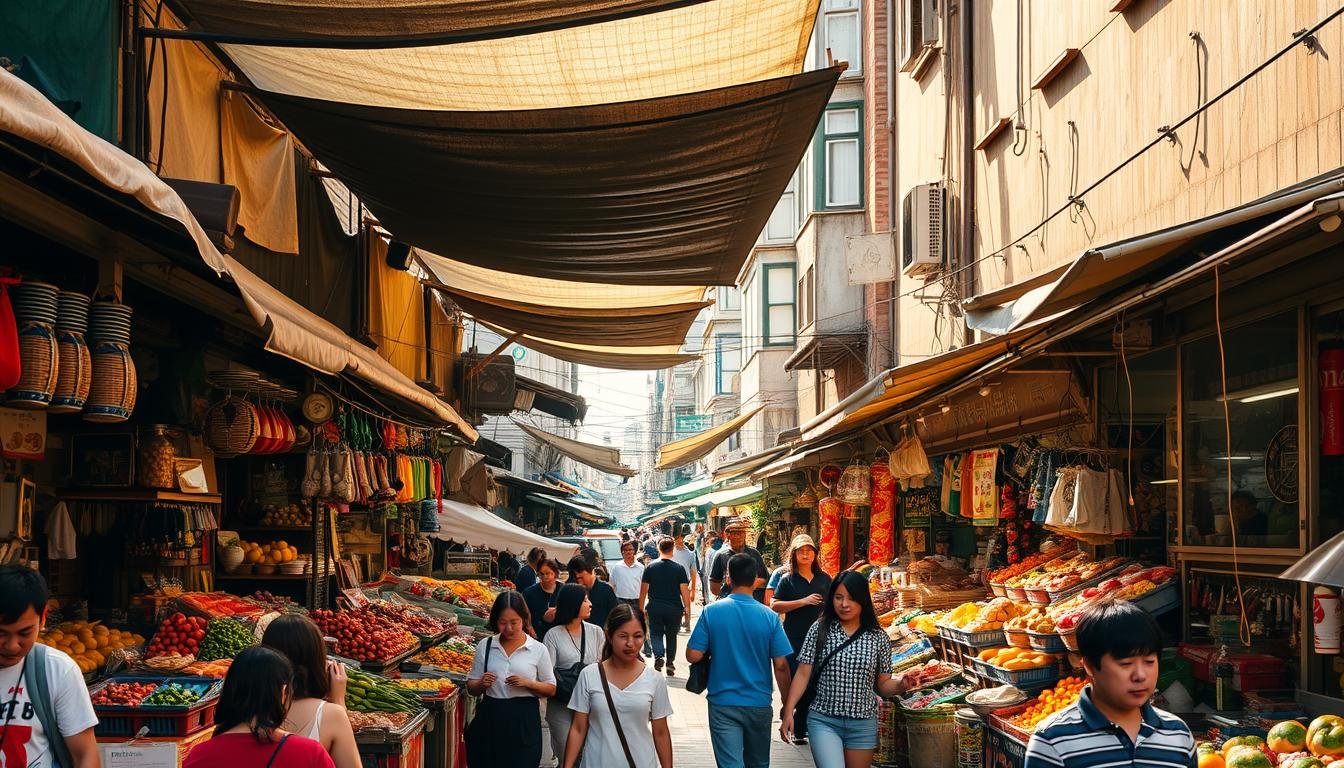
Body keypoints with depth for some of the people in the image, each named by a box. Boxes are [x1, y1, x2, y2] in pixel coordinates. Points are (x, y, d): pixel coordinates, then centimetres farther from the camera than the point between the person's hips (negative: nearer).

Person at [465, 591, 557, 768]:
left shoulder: (538, 650, 0)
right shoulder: (485, 646, 6)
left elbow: (551, 689, 5)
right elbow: (471, 688, 12)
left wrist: (528, 683, -13)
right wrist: (482, 684, -10)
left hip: (524, 722, -2)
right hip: (490, 718, 2)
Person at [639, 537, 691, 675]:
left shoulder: (650, 567, -2)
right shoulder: (679, 568, -5)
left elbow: (643, 590, 1)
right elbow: (684, 590, -7)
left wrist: (641, 608, 10)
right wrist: (687, 608, 2)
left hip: (654, 607, 0)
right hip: (674, 607, 0)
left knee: (656, 633, 10)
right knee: (671, 635, 15)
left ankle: (658, 656, -14)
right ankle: (670, 663, 18)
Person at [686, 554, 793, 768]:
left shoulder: (711, 612, -9)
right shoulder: (769, 616, -8)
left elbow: (693, 655, -8)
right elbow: (781, 666, -8)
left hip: (723, 704, -1)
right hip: (759, 703, 1)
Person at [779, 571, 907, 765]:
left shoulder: (878, 637, 2)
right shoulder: (820, 630, -1)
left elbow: (882, 685, 7)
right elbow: (803, 674, -1)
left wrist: (900, 684, -14)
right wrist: (788, 712, -8)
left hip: (863, 725, 2)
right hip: (824, 721, -2)